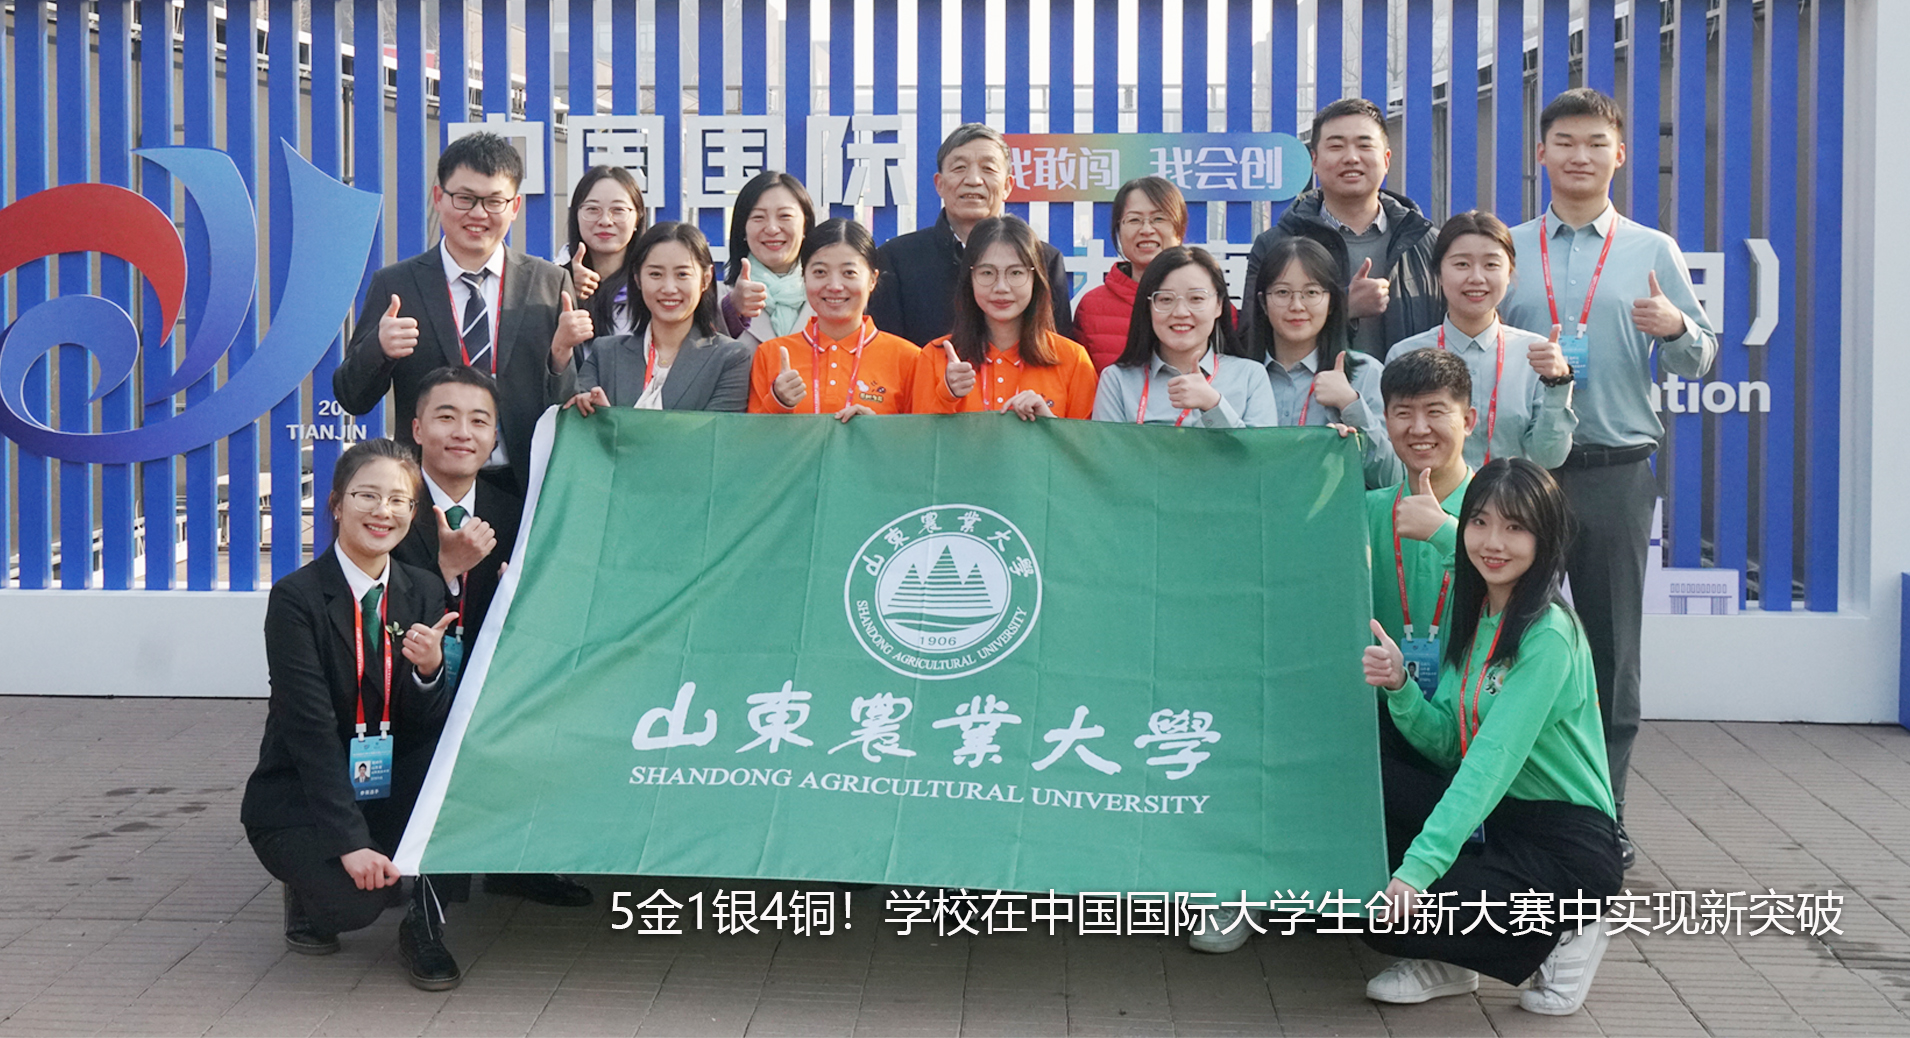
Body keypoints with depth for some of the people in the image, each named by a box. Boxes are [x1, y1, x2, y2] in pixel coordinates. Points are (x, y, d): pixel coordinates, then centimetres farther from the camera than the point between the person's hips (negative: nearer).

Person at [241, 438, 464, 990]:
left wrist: (429, 669, -26)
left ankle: (423, 922, -11)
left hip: (390, 794, 5)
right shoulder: (296, 598, -13)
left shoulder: (424, 592, 2)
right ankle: (312, 884, 7)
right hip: (299, 802, -5)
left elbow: (430, 728, -3)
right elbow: (312, 731, -19)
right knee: (359, 899, -31)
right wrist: (351, 842, -27)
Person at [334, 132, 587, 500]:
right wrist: (379, 348, -14)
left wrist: (561, 351, -11)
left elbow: (571, 403, 9)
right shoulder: (394, 285, 7)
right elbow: (352, 399, 5)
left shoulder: (551, 283, 9)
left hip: (529, 489, 1)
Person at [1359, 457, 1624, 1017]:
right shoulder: (1471, 614, 6)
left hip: (1568, 841, -8)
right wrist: (1400, 687, -17)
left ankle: (1562, 934, 2)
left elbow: (1494, 759, -28)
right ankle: (1446, 962, 2)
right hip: (1489, 817, 8)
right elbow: (1446, 744, 3)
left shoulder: (1550, 634, -19)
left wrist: (1419, 868, -35)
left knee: (1391, 920, -21)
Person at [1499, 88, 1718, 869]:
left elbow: (1699, 359, 7)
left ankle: (1603, 812, 15)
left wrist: (1675, 328, -14)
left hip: (1618, 473, 0)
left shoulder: (1653, 251, 9)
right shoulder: (1507, 251, 9)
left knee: (1612, 644, 4)